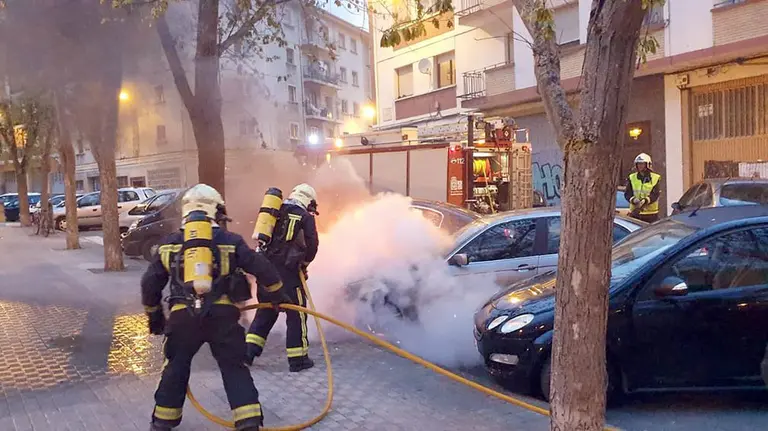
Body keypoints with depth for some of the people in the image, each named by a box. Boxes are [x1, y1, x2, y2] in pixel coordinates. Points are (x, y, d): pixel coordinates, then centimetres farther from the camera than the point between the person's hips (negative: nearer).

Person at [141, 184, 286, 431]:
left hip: (182, 316, 2)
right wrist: (277, 295, 20)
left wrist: (154, 315, 30)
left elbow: (150, 284, 16)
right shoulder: (230, 241, 5)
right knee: (234, 367, 8)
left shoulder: (169, 244, 12)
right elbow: (262, 269, 3)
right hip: (222, 315, -1)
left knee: (176, 366, 19)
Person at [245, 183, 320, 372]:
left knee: (266, 310, 17)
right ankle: (297, 358, 6)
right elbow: (312, 244, -6)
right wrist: (304, 264, 10)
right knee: (296, 312, 3)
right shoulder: (305, 217, 1)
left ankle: (248, 350, 12)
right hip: (287, 270, -6)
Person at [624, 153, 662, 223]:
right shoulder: (632, 177, 9)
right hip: (635, 212, 2)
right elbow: (627, 193, 3)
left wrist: (646, 200, -24)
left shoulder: (655, 178, 1)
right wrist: (633, 199, -19)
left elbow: (656, 194, -7)